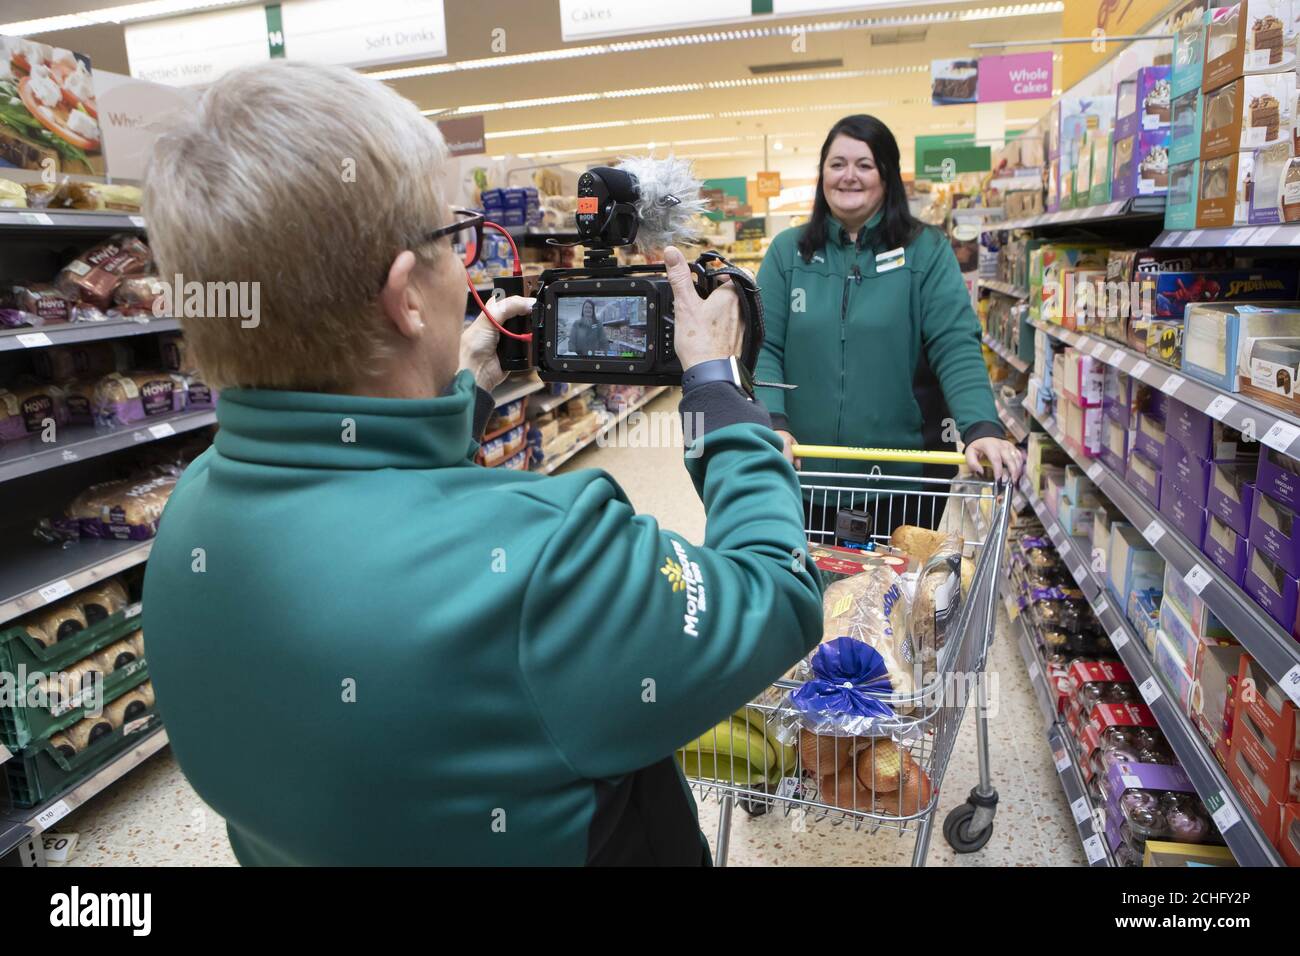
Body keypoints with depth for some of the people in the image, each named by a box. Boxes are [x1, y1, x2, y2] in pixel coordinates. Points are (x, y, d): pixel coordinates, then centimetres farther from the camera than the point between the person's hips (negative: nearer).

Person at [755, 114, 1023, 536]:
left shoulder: (927, 251, -1)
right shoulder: (788, 251, 4)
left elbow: (956, 346, -9)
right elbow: (763, 348, -2)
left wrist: (982, 428, -24)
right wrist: (773, 423, -18)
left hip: (904, 473, -1)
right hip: (805, 470, 1)